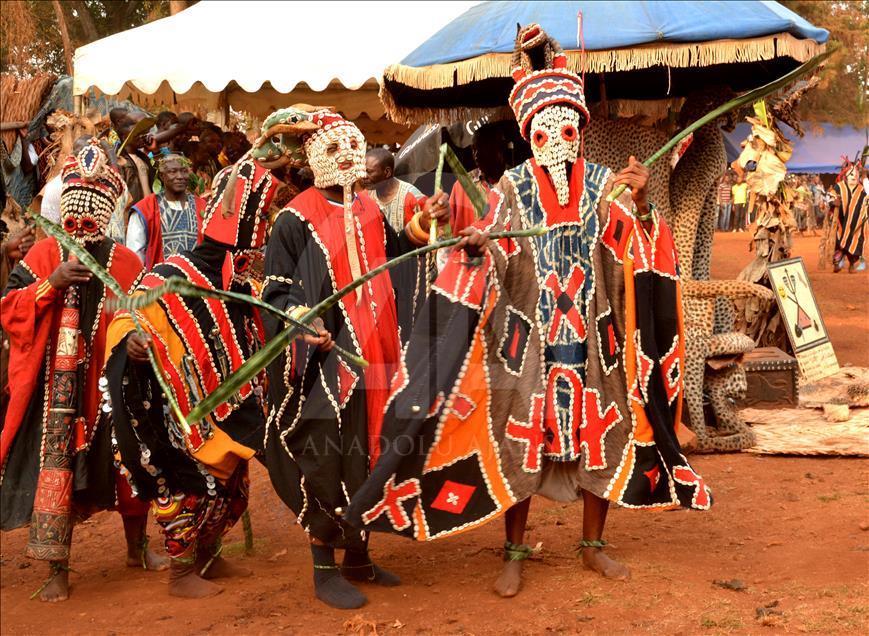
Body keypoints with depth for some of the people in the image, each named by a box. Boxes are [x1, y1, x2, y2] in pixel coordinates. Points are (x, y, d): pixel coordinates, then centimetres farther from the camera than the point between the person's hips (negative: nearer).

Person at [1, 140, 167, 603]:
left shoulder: (125, 262, 4)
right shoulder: (42, 255, 3)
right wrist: (51, 283, -16)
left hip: (113, 380, 1)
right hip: (57, 383, -1)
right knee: (55, 465, -2)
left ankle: (137, 546, 31)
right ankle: (57, 569, 8)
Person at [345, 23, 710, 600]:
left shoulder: (604, 183, 1)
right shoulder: (513, 188, -1)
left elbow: (635, 249, -11)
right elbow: (488, 260, -5)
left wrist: (641, 205, -29)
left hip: (592, 339, 1)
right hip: (525, 341, -1)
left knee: (600, 438, 9)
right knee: (518, 442, 4)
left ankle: (594, 543, 28)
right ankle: (515, 553, 19)